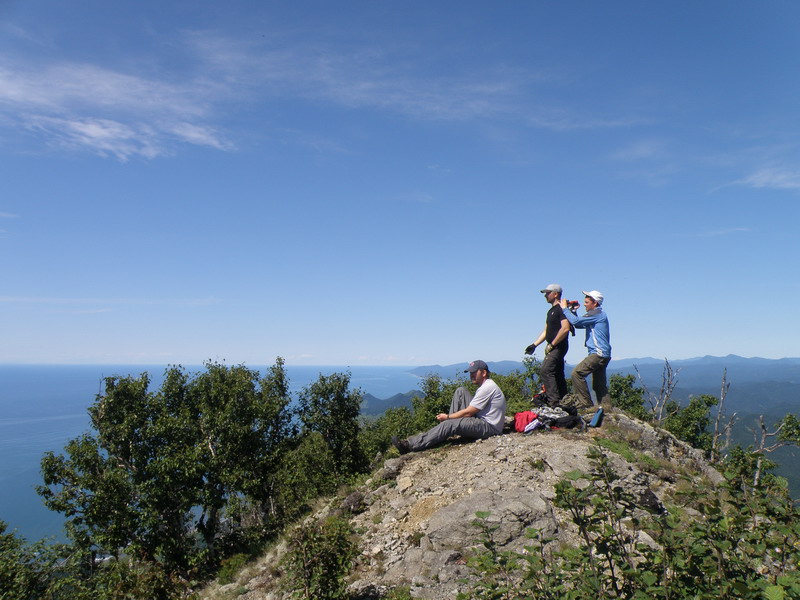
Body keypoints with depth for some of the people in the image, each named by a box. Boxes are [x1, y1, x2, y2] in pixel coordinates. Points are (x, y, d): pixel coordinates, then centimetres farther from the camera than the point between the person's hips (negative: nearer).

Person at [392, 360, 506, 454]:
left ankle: (409, 445, -28)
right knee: (461, 391, 1)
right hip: (481, 418, 10)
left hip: (489, 426, -10)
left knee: (449, 424, -26)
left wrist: (447, 417, -7)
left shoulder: (487, 388, -18)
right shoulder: (484, 386, 15)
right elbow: (471, 409, 16)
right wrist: (449, 417, 6)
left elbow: (468, 412, -17)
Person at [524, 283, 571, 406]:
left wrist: (551, 344, -19)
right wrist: (534, 345, 14)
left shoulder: (562, 309, -11)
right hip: (555, 348, 10)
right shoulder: (551, 311, 19)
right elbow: (546, 330, 22)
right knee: (558, 374, 12)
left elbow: (565, 328, -22)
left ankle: (554, 401, -18)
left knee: (545, 370, -17)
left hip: (558, 346, -10)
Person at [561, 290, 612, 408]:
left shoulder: (597, 314, -10)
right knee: (599, 384, 12)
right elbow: (578, 324, 23)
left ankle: (585, 402, -14)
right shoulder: (597, 314, 22)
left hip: (599, 353, -11)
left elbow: (576, 321, -19)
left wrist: (565, 308, -8)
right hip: (601, 355, 11)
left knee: (577, 373, -16)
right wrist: (573, 311, 12)